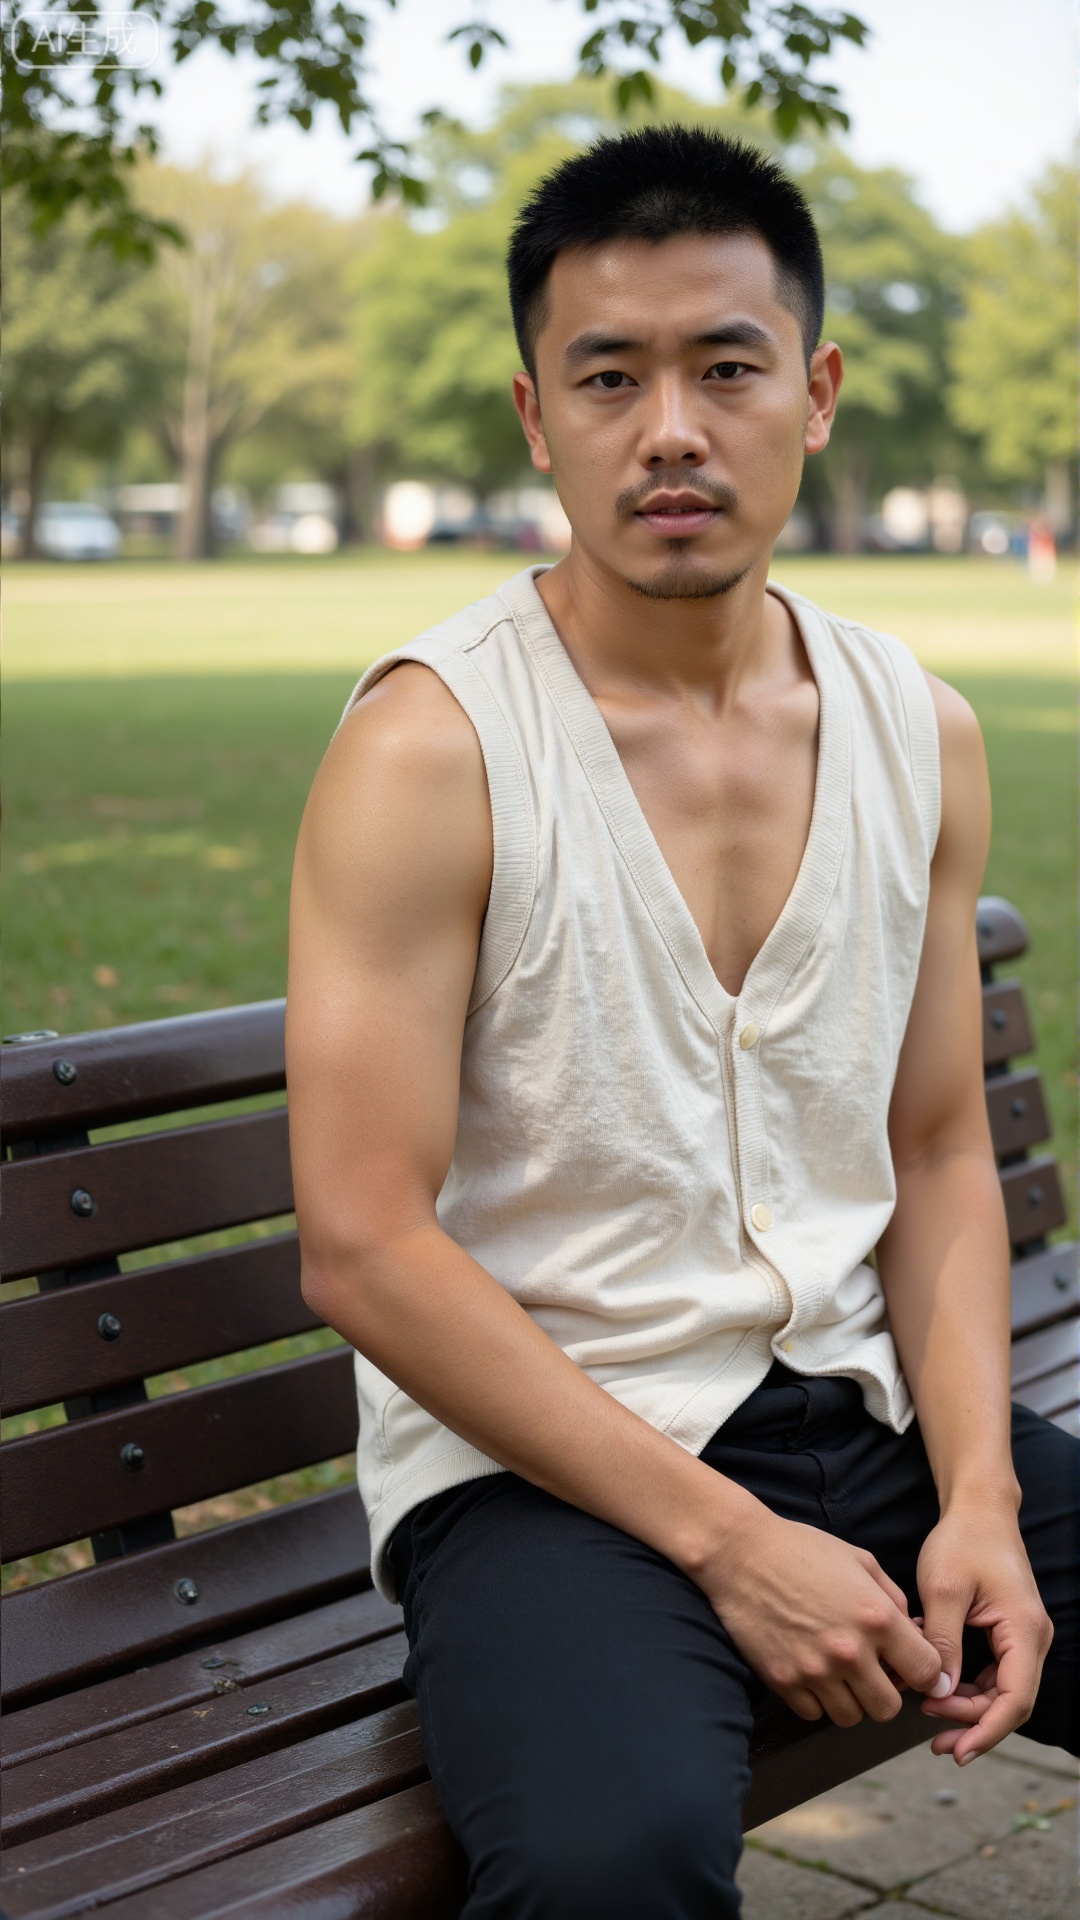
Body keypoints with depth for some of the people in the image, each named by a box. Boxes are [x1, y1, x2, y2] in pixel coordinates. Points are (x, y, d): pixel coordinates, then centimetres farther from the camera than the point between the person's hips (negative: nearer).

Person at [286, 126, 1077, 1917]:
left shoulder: (923, 733, 6)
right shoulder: (429, 749, -12)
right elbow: (365, 1249, -15)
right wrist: (729, 1544, -16)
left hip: (861, 1406, 6)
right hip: (542, 1453, -5)